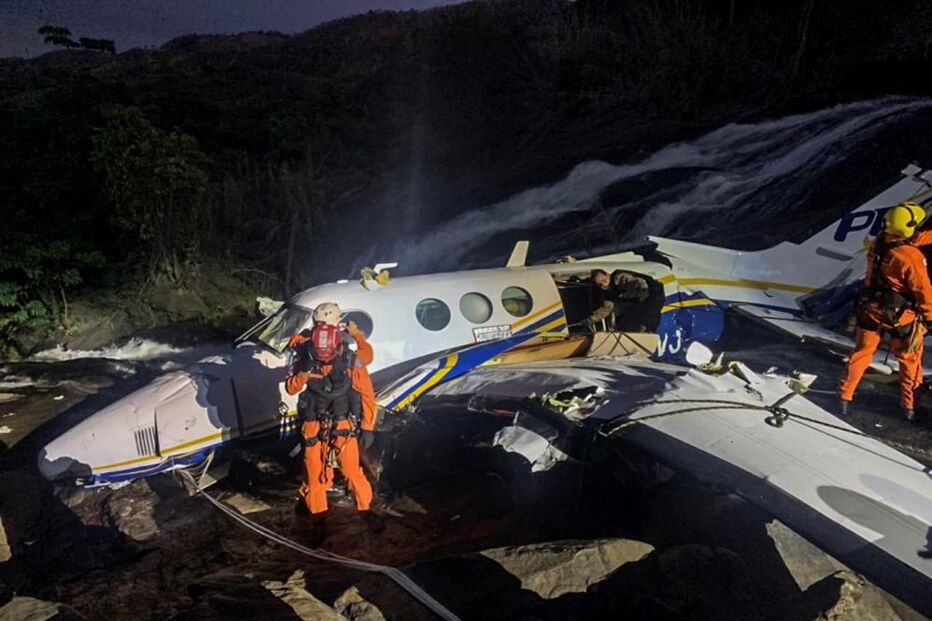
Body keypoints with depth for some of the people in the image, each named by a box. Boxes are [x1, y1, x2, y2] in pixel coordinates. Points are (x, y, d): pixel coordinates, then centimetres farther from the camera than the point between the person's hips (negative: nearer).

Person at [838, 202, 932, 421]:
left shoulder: (878, 243, -8)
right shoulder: (911, 257, -28)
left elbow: (910, 240, 10)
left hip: (870, 310, 5)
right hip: (901, 317, -5)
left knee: (862, 353, 18)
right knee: (910, 360, 16)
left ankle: (845, 396, 25)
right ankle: (910, 405, 26)